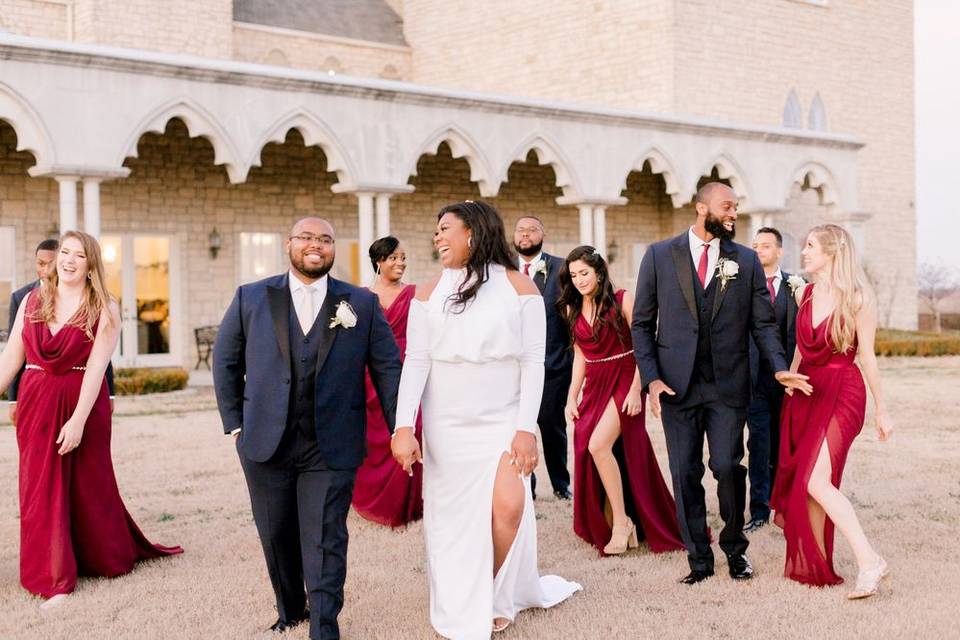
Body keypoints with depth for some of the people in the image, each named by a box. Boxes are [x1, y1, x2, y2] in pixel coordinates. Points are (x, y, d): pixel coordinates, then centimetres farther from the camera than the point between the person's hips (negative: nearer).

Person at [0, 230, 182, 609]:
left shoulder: (104, 310, -6)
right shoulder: (32, 301, 5)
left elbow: (96, 368, -14)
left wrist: (78, 420, -21)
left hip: (83, 404, -3)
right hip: (35, 403, 4)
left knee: (88, 488, 7)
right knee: (42, 491, 6)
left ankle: (111, 557, 28)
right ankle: (55, 580, 17)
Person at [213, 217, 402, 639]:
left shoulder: (362, 304, 3)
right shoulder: (251, 298, 4)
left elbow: (388, 368, 2)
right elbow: (225, 362, 11)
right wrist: (234, 423, 6)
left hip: (332, 446, -2)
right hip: (266, 442, 2)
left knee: (325, 542, 0)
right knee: (276, 534, 15)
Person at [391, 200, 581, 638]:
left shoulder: (518, 287, -1)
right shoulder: (430, 293, 5)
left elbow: (533, 362, -4)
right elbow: (416, 362, -2)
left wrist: (527, 429, -12)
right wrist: (404, 427, -13)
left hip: (503, 421, -2)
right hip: (445, 425, 2)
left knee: (508, 508, -13)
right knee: (450, 519, 5)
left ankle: (495, 598, 13)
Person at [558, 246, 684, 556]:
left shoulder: (622, 300, -8)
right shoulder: (572, 309, 8)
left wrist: (636, 390, -16)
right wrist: (572, 397, 8)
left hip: (624, 382, -6)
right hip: (594, 387, 6)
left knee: (598, 445, -22)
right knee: (586, 451, 3)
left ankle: (622, 522, -10)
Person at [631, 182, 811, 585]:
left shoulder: (746, 260, 8)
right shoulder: (659, 255, 4)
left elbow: (763, 322, 6)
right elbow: (642, 324, 5)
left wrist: (779, 367, -10)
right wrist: (651, 377, -6)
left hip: (727, 384, 0)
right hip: (676, 383, 0)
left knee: (728, 467, -5)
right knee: (686, 475, 4)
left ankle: (735, 549, 19)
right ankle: (698, 559, 17)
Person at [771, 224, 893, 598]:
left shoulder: (858, 298, -8)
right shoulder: (806, 294, 9)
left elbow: (867, 357, -5)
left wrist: (882, 410, -2)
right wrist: (788, 385, 19)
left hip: (842, 392, -6)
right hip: (805, 392, 6)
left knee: (817, 482, -19)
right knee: (803, 482, 5)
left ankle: (869, 562, -16)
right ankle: (816, 566, 15)